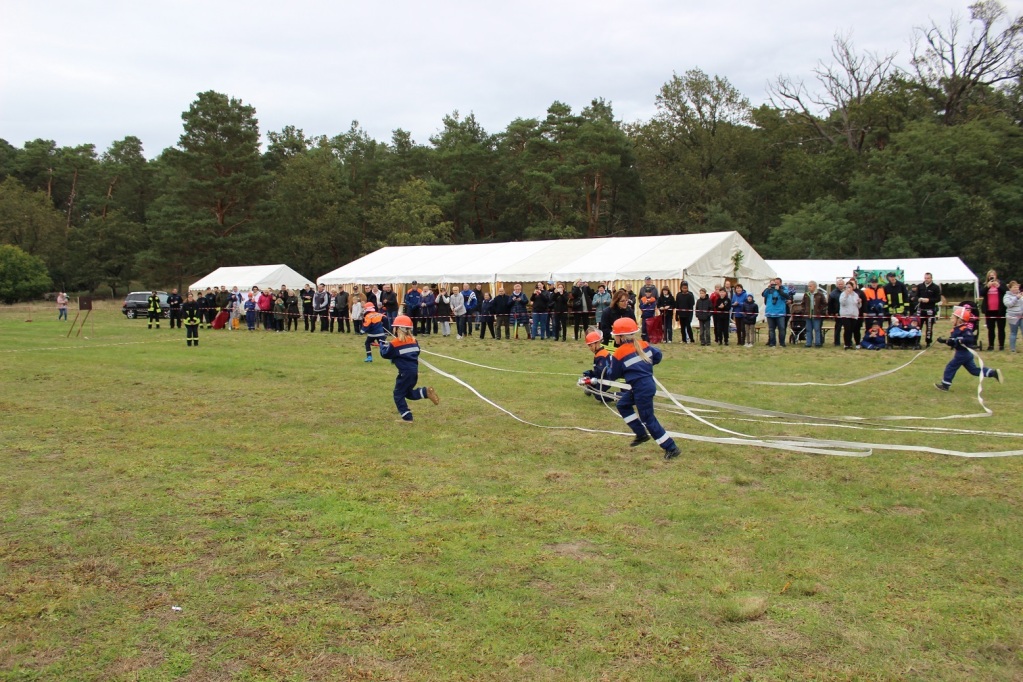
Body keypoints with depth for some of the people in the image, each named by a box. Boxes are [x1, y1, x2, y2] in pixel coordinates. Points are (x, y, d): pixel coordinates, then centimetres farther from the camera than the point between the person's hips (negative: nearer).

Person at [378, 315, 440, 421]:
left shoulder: (394, 344, -12)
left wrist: (383, 345, 19)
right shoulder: (413, 340, 7)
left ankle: (407, 417, 0)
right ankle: (426, 392, -2)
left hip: (405, 372, -7)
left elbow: (385, 354, -2)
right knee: (408, 393, 22)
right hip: (414, 371, 7)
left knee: (398, 395, 5)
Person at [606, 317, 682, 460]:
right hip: (648, 383, 9)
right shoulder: (642, 345, 4)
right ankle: (641, 434, 27)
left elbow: (612, 376, -4)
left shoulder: (619, 353, -14)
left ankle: (671, 448, 2)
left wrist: (609, 365, 14)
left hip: (642, 389, -9)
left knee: (648, 419, -1)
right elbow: (657, 355, 11)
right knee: (623, 405, 23)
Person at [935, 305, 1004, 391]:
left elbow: (970, 339, -31)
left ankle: (945, 384, 3)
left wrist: (959, 340, -36)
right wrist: (944, 341, 2)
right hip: (966, 354, 10)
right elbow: (952, 342, 14)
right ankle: (994, 373, 15)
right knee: (973, 369, 15)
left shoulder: (964, 329, -19)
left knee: (951, 367, -4)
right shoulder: (956, 329, 11)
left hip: (963, 353, -10)